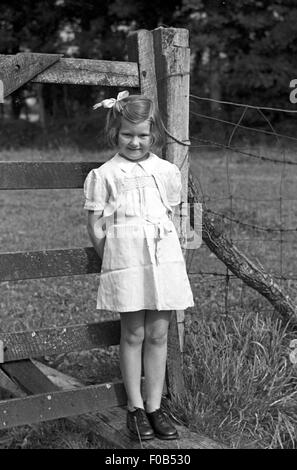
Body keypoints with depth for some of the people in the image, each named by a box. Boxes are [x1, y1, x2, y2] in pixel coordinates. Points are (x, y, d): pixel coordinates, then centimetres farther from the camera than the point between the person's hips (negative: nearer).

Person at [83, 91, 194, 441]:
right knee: (133, 335, 3)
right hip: (125, 263, -3)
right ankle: (135, 408, 15)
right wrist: (116, 258, 1)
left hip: (164, 258, 3)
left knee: (158, 335, 6)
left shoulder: (167, 172, 11)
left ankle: (154, 407, 17)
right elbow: (96, 228, 1)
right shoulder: (104, 175, 1)